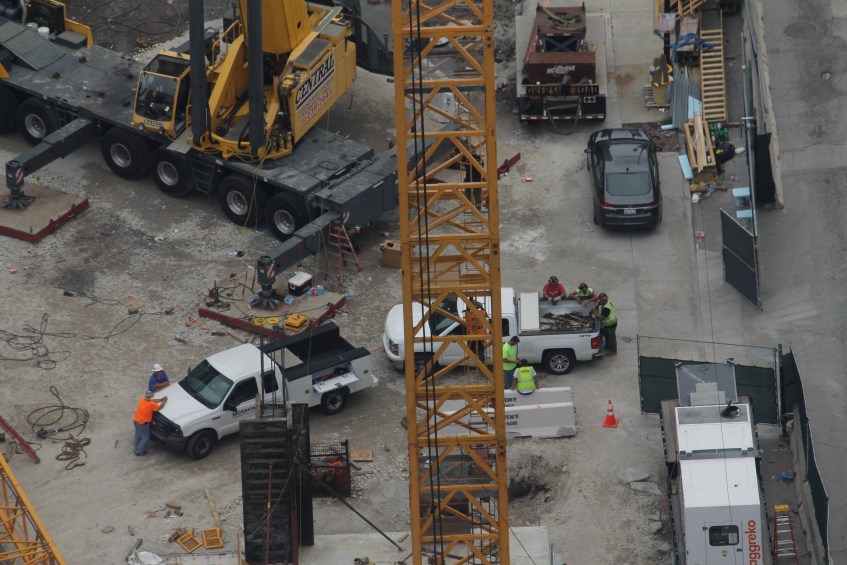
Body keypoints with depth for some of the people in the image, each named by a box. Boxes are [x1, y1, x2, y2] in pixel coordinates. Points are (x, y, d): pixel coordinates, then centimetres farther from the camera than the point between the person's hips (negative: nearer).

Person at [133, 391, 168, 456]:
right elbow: (160, 407, -11)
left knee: (138, 436, 26)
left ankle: (136, 449, 40)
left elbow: (152, 401, 13)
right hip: (143, 424, -8)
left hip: (136, 421, 8)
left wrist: (161, 399, 12)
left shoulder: (142, 400, -3)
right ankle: (139, 451, 17)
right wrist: (164, 401, 5)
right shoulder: (151, 404, -25)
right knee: (145, 438, 10)